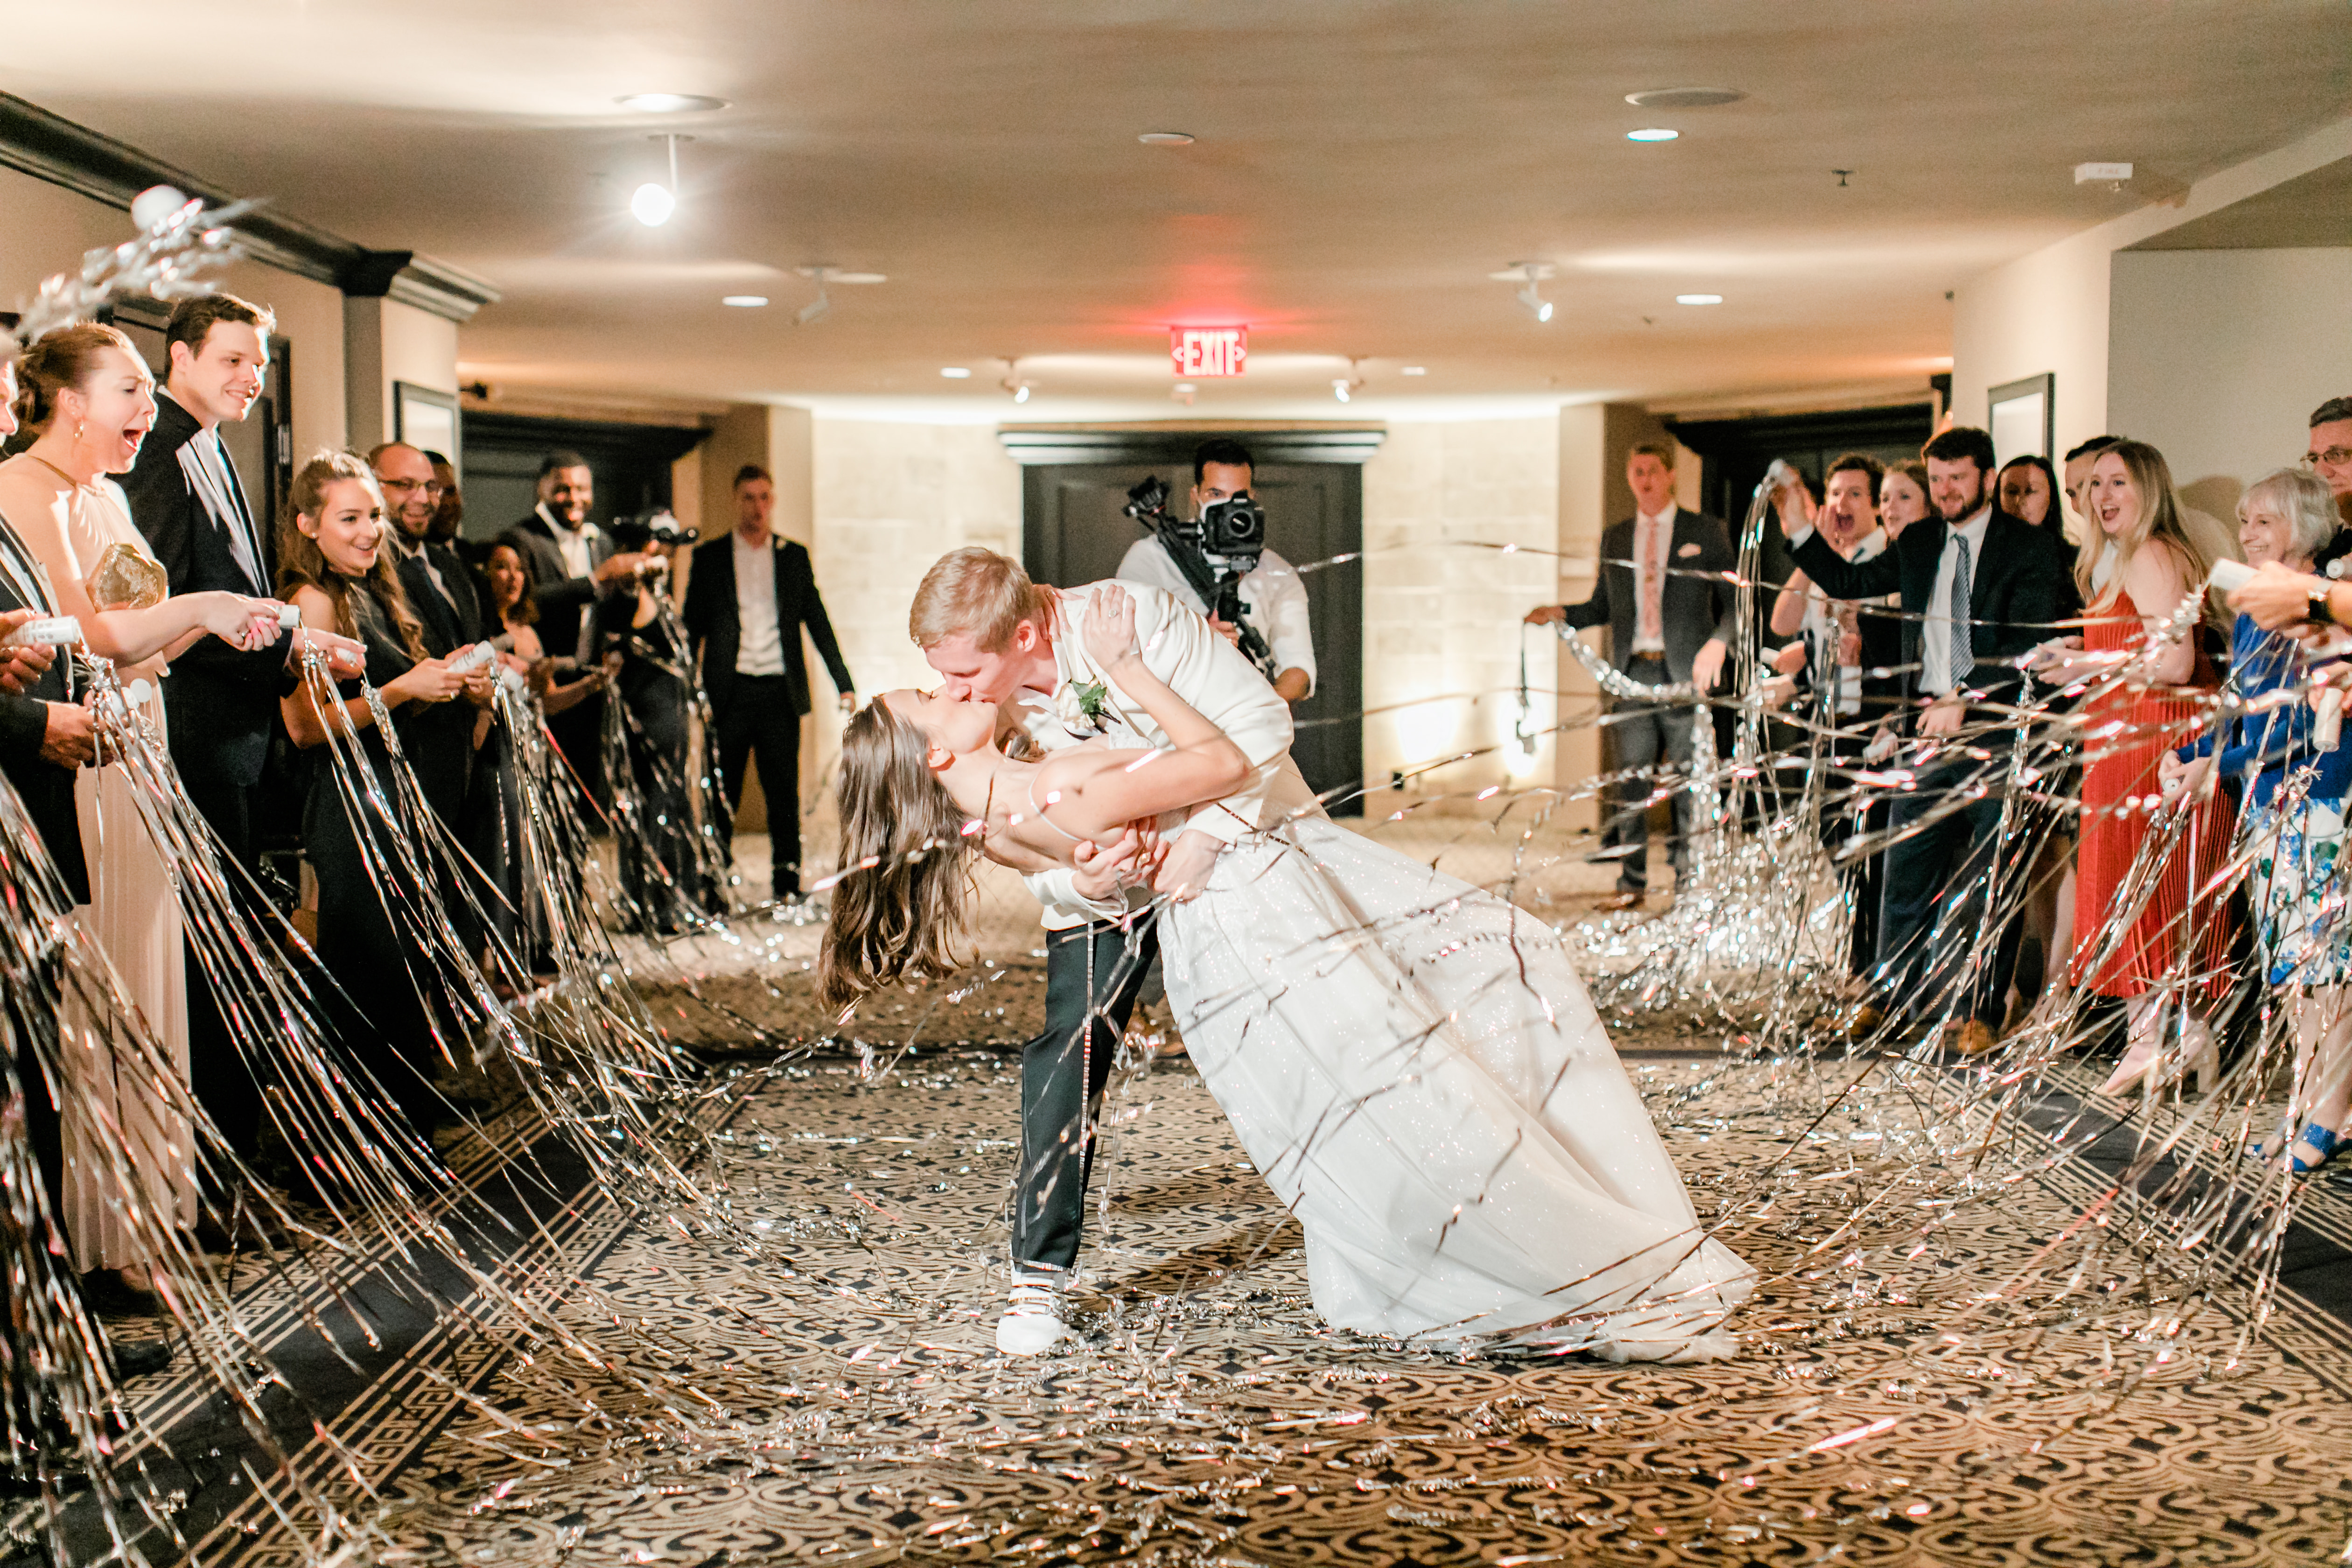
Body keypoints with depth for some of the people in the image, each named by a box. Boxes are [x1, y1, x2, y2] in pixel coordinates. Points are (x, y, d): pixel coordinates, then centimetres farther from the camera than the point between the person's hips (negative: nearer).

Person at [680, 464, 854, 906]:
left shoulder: (794, 556, 11)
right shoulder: (710, 556, 7)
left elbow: (818, 621, 12)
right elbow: (693, 625, 7)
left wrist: (843, 683, 7)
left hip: (780, 691, 1)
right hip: (730, 691, -1)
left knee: (784, 790, 2)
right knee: (722, 791, 3)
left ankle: (787, 884, 8)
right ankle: (715, 884, 10)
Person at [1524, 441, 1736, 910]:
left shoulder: (1705, 531, 5)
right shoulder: (1615, 539, 15)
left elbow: (1734, 600, 4)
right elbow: (1603, 607, 18)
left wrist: (1717, 644, -13)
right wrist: (1561, 615, 0)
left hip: (1685, 673, -3)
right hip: (1633, 673, 3)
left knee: (1689, 780, 0)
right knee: (1630, 780, 1)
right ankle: (1631, 882, 8)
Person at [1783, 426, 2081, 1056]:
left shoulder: (2031, 547, -4)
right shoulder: (1917, 544, 13)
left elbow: (2025, 645, -12)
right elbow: (1845, 583, 20)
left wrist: (1965, 702, -19)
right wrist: (1798, 528, 8)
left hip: (1997, 728, -4)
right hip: (1930, 727, 5)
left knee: (1991, 878, 1)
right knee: (1907, 869, 6)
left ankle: (1980, 1012, 10)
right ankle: (1895, 999, 18)